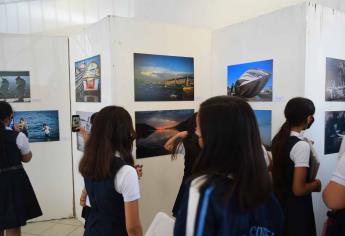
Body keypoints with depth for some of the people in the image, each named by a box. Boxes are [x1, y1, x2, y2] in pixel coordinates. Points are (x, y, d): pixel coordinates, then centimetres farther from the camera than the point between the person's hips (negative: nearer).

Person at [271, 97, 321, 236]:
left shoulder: (277, 139, 0)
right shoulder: (302, 146, -24)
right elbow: (298, 189, -25)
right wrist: (316, 184, -7)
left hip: (279, 202, 7)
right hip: (296, 208, -7)